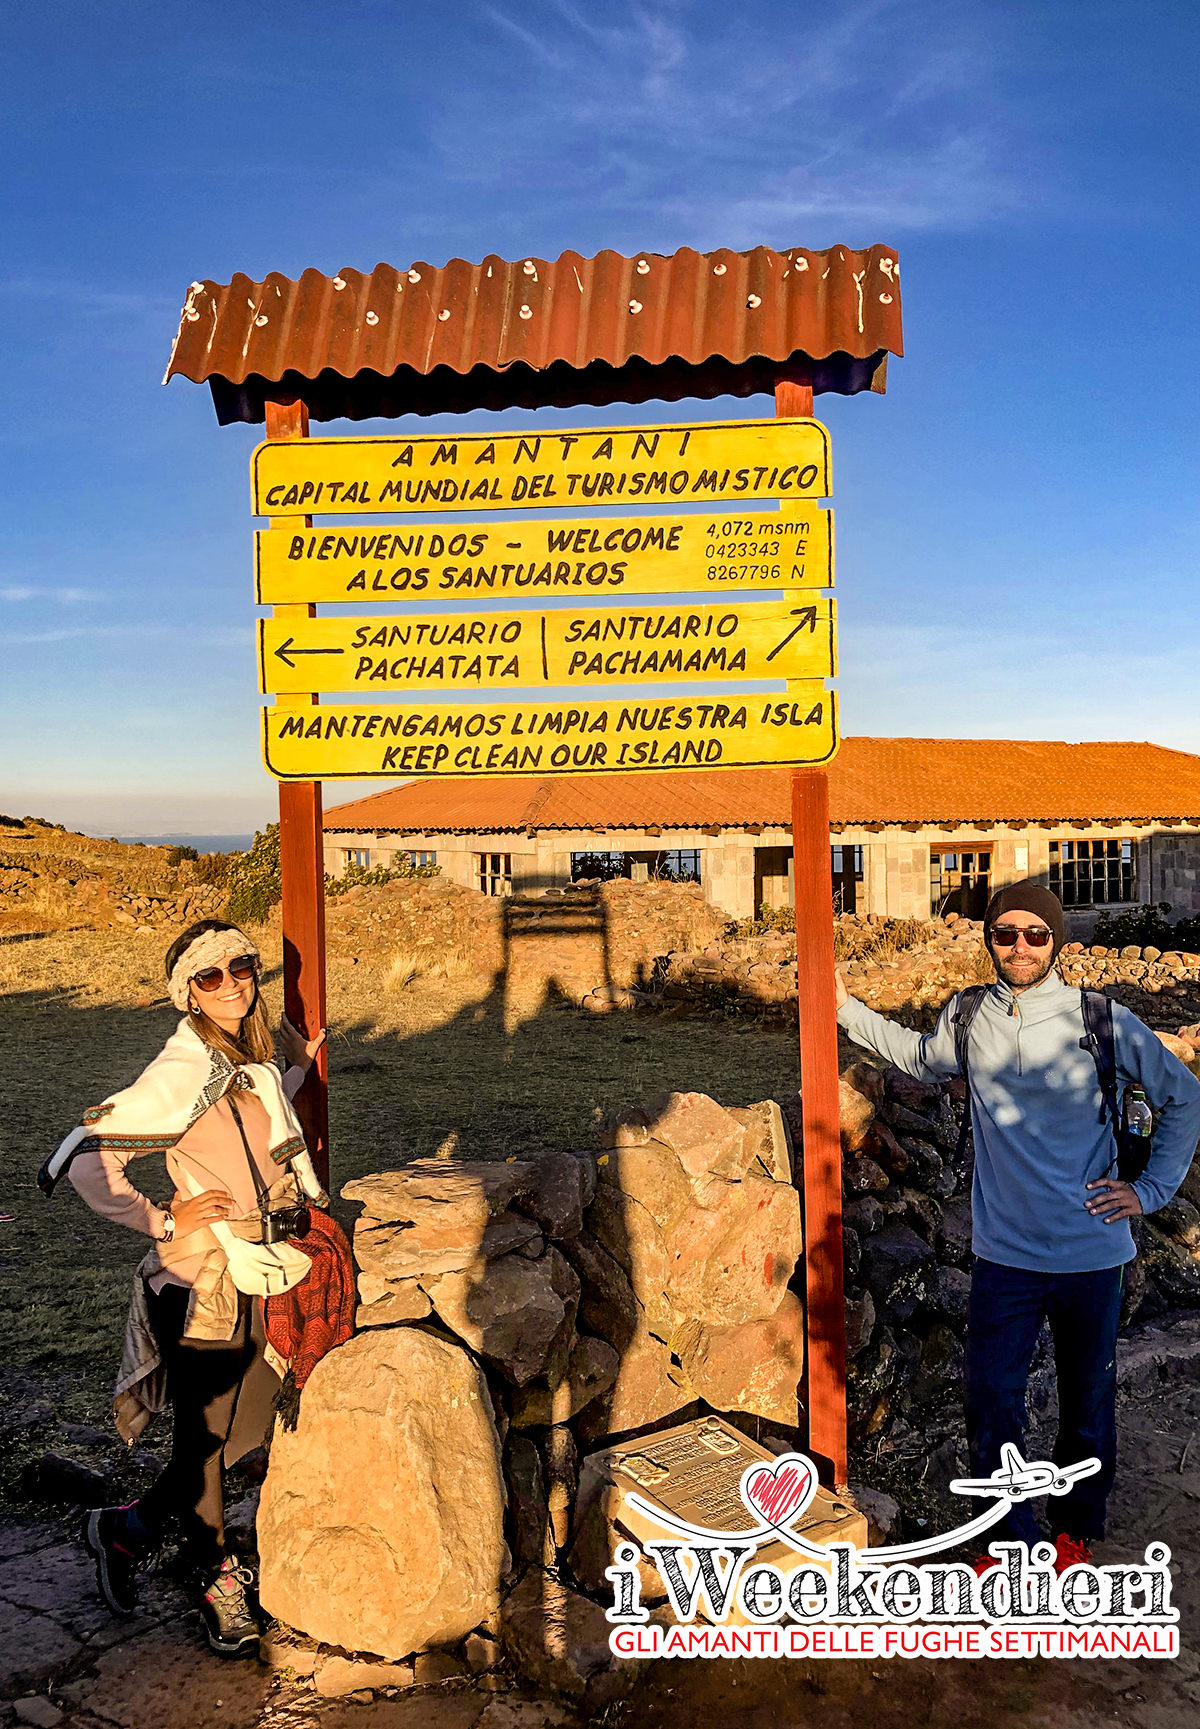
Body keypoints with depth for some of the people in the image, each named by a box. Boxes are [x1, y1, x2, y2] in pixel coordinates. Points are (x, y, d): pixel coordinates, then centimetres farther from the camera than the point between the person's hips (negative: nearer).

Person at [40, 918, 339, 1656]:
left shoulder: (251, 1059, 5)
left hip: (267, 1277, 8)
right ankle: (218, 1580, 36)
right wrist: (164, 1222, -16)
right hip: (209, 1284, -8)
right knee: (205, 1441, 10)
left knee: (244, 1431, 17)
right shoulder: (183, 1073, -21)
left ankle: (127, 1530, 39)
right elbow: (83, 1159, -22)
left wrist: (298, 1068, 17)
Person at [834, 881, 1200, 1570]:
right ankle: (1016, 1539, 28)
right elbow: (917, 1056, 21)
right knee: (991, 1408, 6)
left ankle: (1077, 1530, 39)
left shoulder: (1104, 1022, -10)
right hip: (1004, 1256, 2)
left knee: (1088, 1404, 16)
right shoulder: (967, 1018, -2)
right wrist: (846, 1007, 14)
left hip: (1092, 1256, -1)